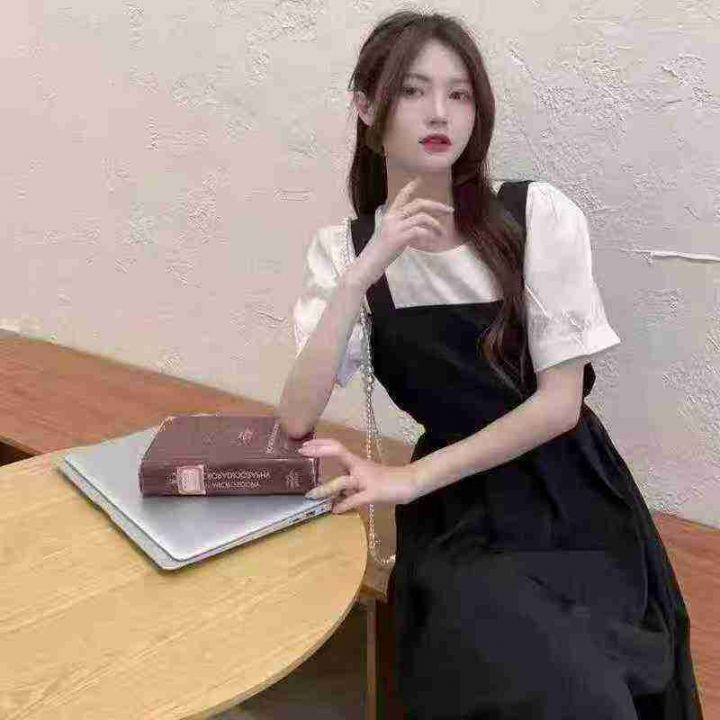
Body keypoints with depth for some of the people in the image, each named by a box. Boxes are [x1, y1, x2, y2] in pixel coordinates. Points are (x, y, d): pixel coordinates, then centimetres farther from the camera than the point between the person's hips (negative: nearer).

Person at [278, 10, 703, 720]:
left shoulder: (538, 214, -9)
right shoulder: (340, 248, -2)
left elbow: (560, 402, -10)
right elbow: (296, 420, -13)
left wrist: (411, 479, -13)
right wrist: (364, 272, -22)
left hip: (567, 500, 0)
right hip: (457, 515, 1)